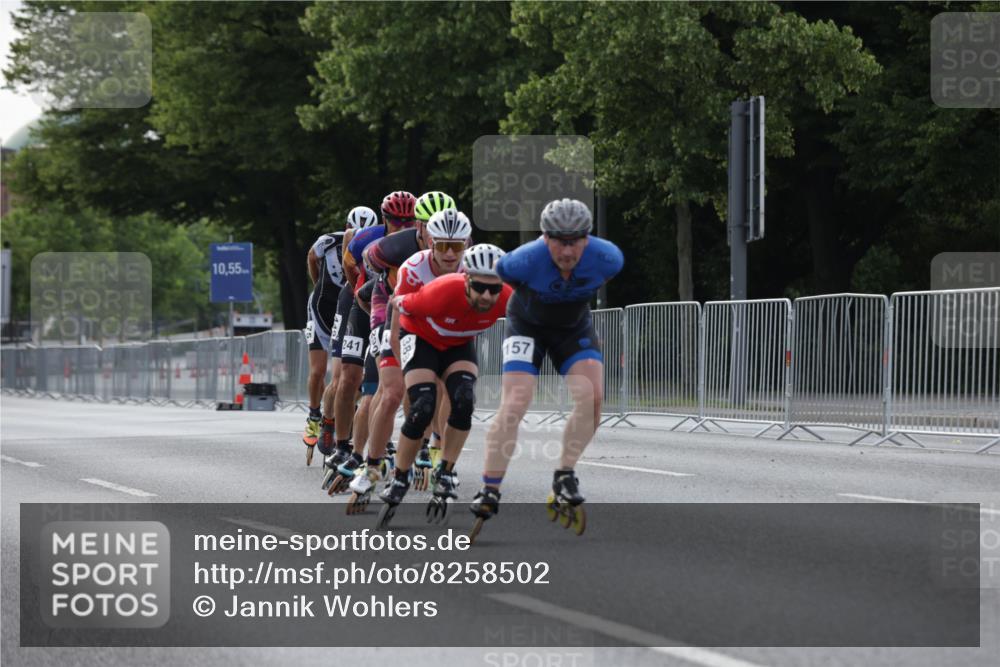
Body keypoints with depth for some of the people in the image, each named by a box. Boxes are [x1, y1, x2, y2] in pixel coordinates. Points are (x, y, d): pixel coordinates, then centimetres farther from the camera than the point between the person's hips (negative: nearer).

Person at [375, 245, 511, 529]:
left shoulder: (507, 299, -30)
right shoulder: (443, 293, -39)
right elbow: (400, 304, -18)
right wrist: (394, 343, -3)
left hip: (459, 345, 3)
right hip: (421, 338, -3)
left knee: (464, 401, -23)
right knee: (423, 408, -20)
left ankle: (446, 474, -9)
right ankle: (398, 481, -4)